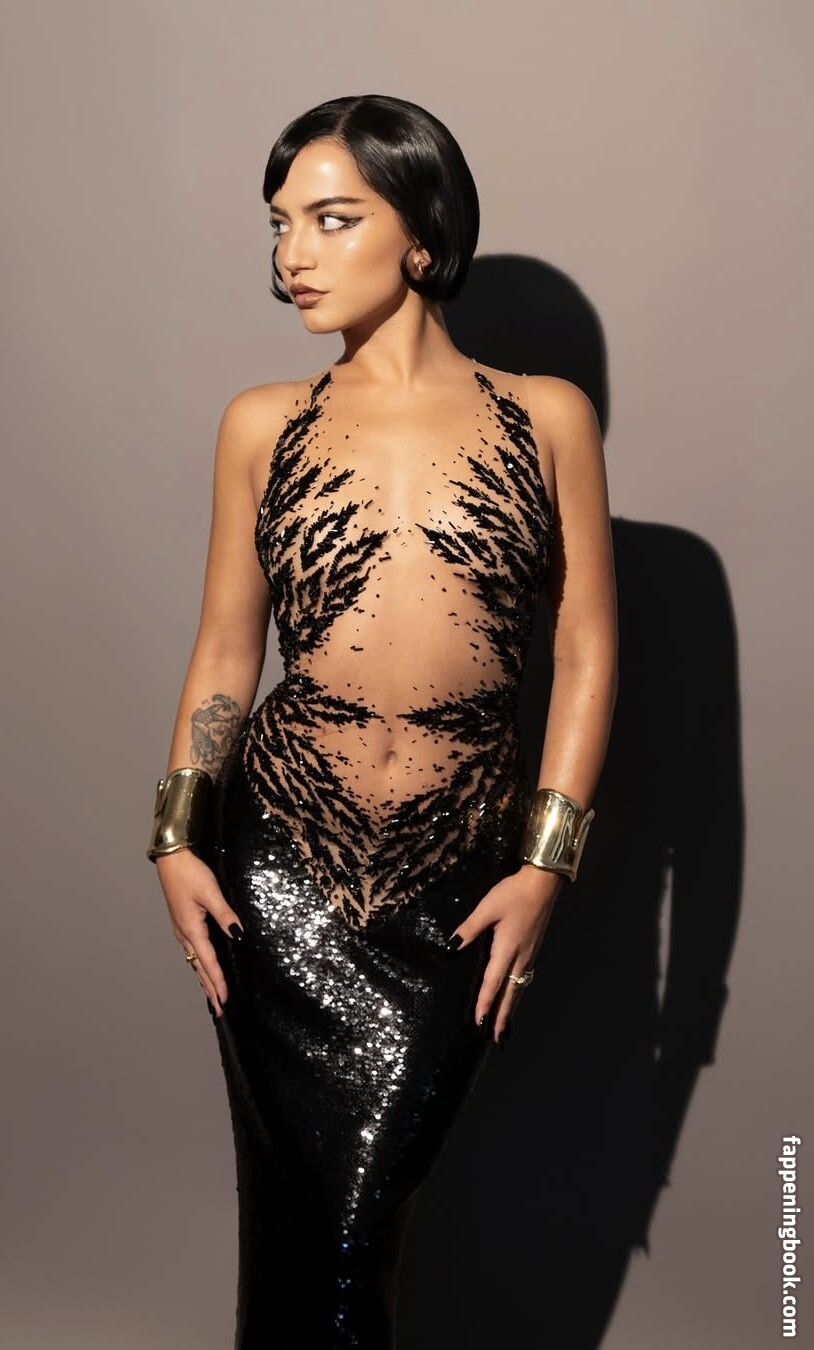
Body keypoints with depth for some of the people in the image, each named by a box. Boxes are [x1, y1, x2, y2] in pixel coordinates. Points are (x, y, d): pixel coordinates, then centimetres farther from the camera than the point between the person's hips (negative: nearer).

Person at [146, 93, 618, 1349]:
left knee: (362, 1210, 5)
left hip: (461, 883, -1)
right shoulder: (264, 424, 5)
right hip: (283, 867, 1)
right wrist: (178, 837, 0)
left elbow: (586, 652, 2)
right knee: (302, 1211, 9)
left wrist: (544, 865, -3)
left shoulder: (546, 416, 2)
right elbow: (226, 649, 8)